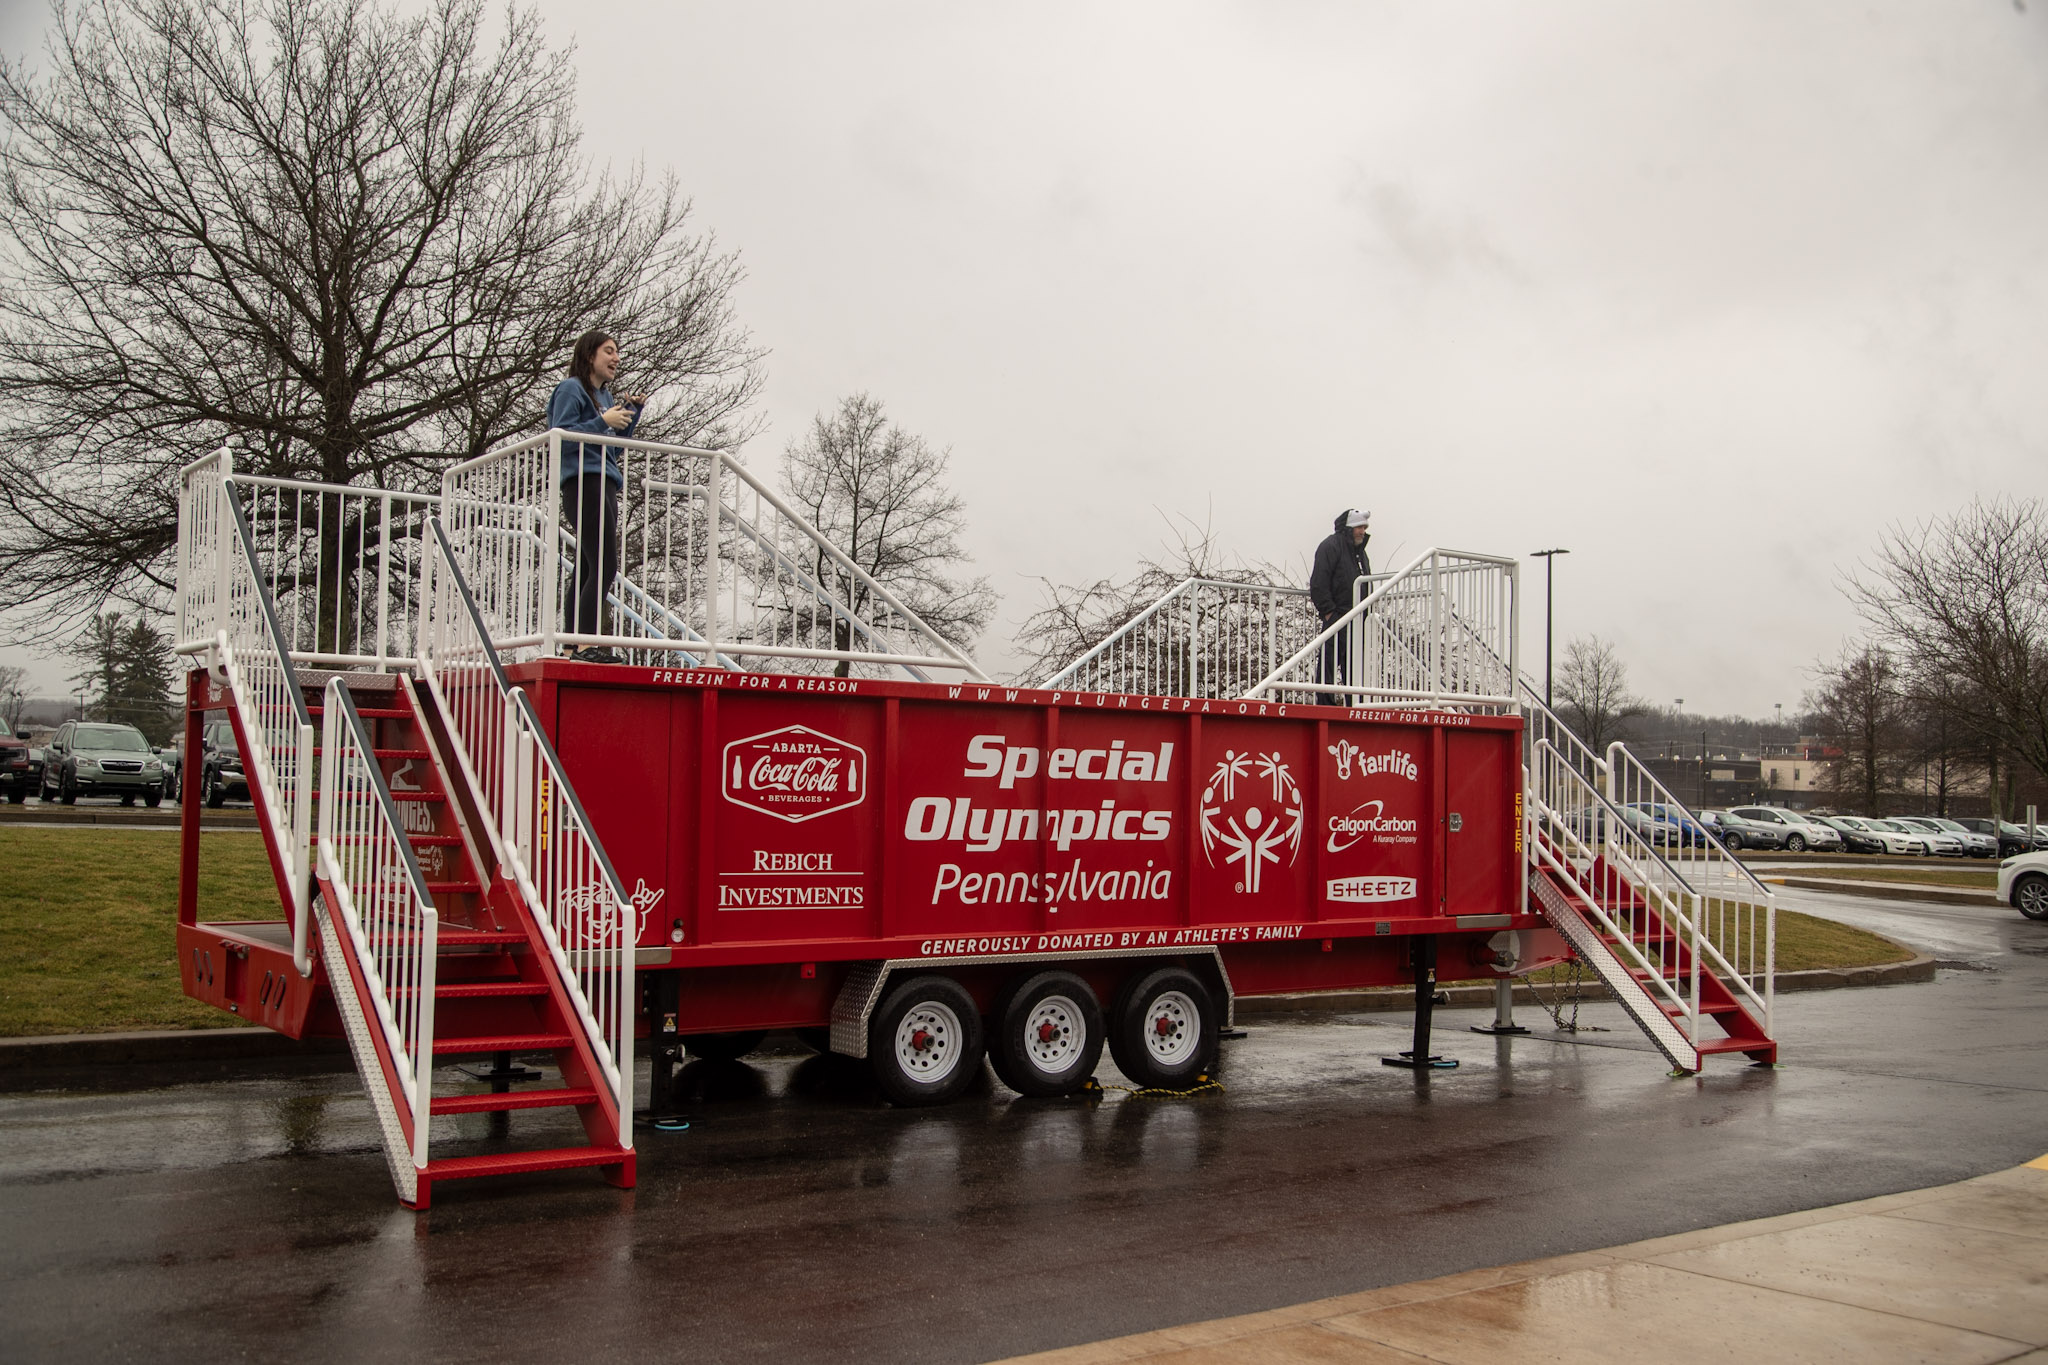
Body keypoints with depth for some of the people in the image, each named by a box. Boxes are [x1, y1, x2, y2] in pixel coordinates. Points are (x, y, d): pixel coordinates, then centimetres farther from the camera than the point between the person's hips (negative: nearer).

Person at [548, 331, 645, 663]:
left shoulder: (606, 396, 23)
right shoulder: (571, 389, 0)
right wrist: (603, 422, -14)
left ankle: (572, 643, 3)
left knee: (586, 569, 4)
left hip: (604, 487, 9)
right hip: (583, 483, -9)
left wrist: (632, 413, 14)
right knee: (604, 565, -17)